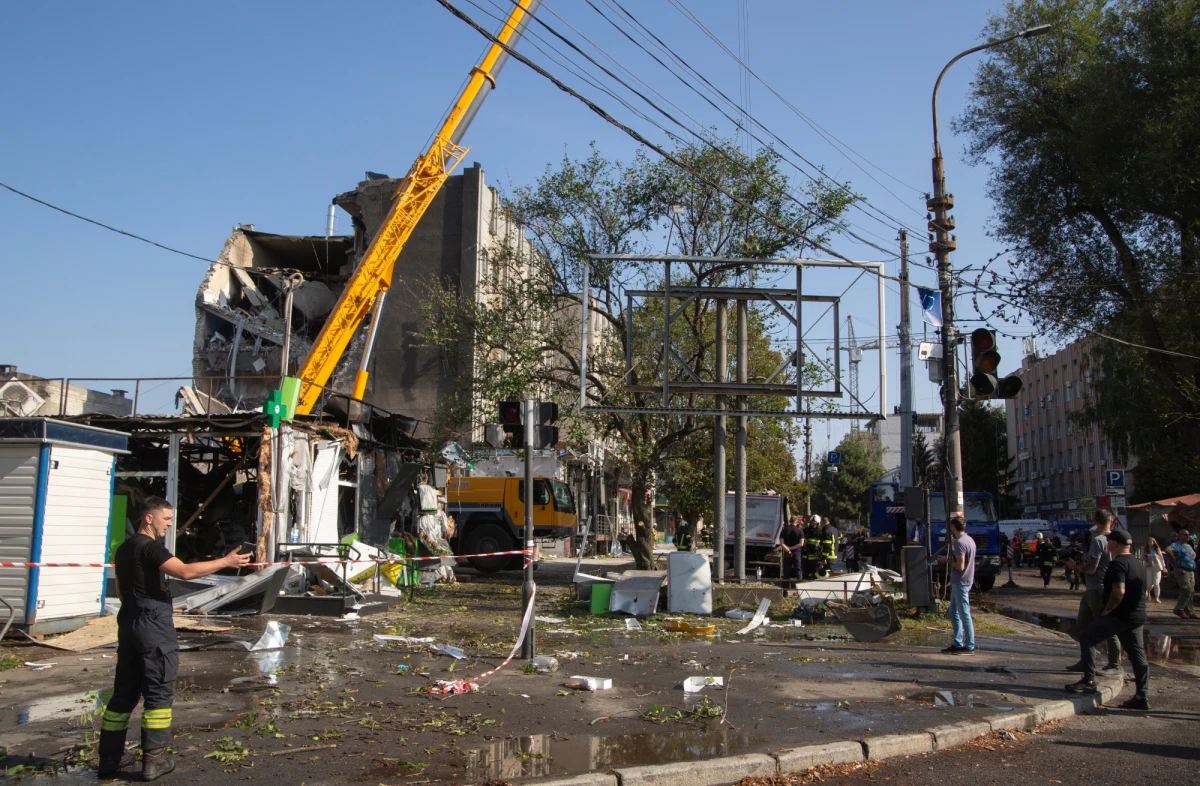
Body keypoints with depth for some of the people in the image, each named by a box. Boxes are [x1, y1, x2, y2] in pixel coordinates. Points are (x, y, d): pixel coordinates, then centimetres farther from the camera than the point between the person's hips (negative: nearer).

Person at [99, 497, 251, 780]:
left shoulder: (124, 549, 15)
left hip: (129, 625, 9)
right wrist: (225, 561, -26)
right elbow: (185, 571, -28)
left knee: (124, 692, 14)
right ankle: (153, 760, 1)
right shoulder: (150, 547, -15)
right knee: (159, 693, -2)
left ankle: (109, 757, 19)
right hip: (154, 628, -9)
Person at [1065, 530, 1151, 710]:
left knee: (1087, 639, 3)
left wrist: (1107, 610, -16)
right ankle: (1142, 696, 9)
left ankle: (1089, 681, 1)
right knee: (1137, 654, 9)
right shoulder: (1138, 564, 15)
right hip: (1137, 617, 9)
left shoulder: (1118, 564, -17)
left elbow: (1119, 592, -28)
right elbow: (1144, 593, 24)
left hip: (1118, 615, -9)